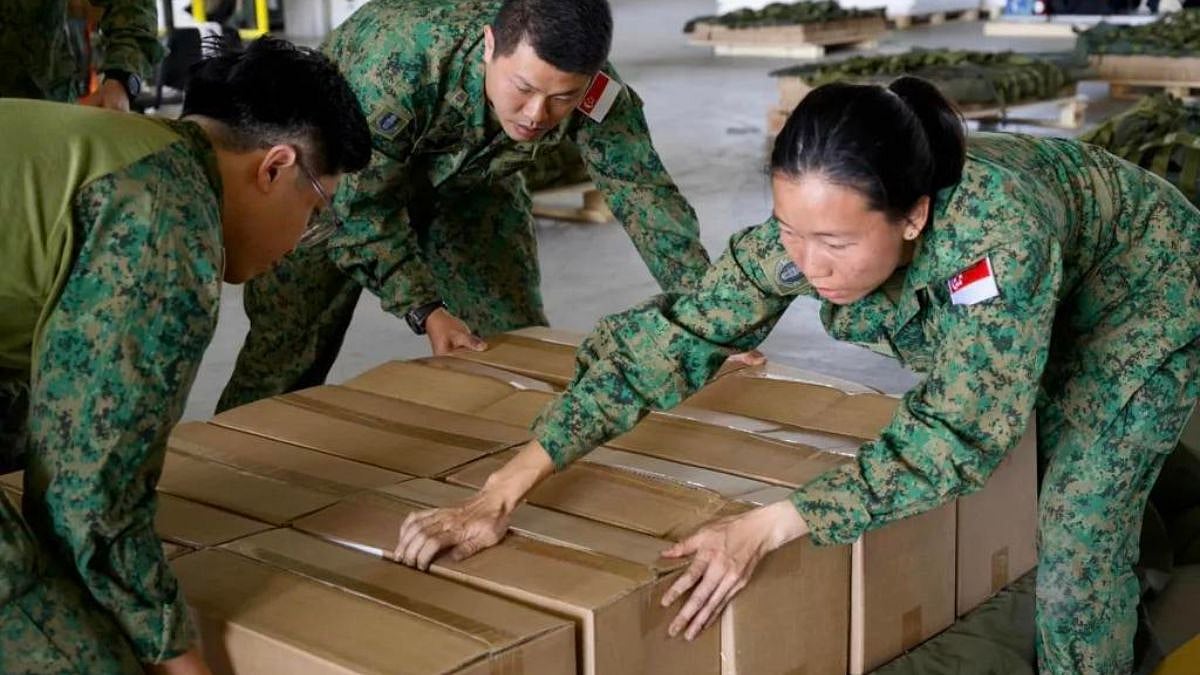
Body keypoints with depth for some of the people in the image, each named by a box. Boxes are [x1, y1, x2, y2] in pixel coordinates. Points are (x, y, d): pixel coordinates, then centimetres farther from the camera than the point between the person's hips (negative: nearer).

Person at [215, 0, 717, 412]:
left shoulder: (595, 91, -30)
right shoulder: (399, 57, -42)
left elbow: (645, 194, -22)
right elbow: (362, 202, -33)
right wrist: (426, 312, -35)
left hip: (469, 183, 4)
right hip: (345, 180, -3)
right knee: (286, 357, -6)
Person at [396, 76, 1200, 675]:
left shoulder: (995, 226, -46)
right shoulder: (815, 224, -30)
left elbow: (959, 430, -39)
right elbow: (678, 333, -27)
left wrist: (767, 527, -45)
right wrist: (504, 492, -32)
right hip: (1022, 321, 5)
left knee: (1081, 534, -8)